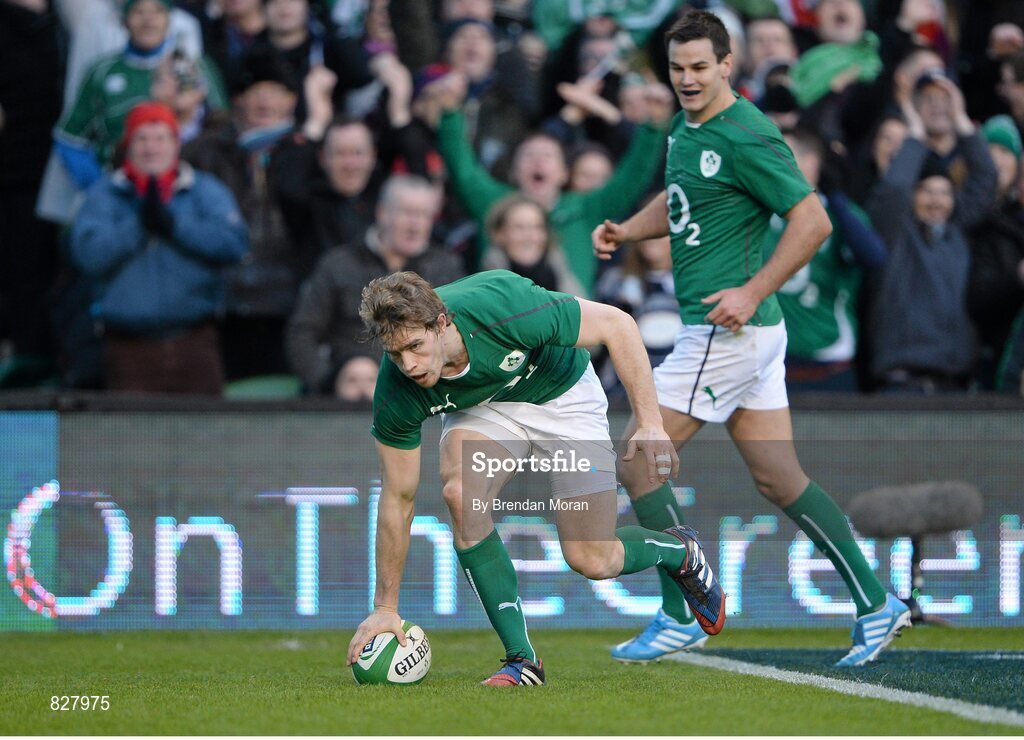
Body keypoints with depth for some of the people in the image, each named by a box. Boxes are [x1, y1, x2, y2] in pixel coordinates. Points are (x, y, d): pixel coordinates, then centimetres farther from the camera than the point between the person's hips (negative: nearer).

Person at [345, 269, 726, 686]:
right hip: (482, 409, 2)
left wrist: (651, 423, -29)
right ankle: (521, 658, -18)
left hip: (562, 396, -2)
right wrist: (385, 607, -13)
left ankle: (677, 550, 31)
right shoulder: (397, 396, -28)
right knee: (460, 493, -30)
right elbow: (398, 498, -16)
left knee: (592, 561, -5)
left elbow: (616, 324, -26)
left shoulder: (503, 309, -40)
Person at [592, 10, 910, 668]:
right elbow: (676, 203, 28)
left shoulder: (746, 137, -17)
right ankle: (877, 606, 12)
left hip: (728, 330, -9)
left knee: (637, 463, -4)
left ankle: (681, 618, 3)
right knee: (778, 478, 10)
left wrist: (753, 292, -22)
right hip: (743, 336, 9)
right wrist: (625, 231, 9)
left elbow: (814, 219, -20)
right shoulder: (686, 128, 12)